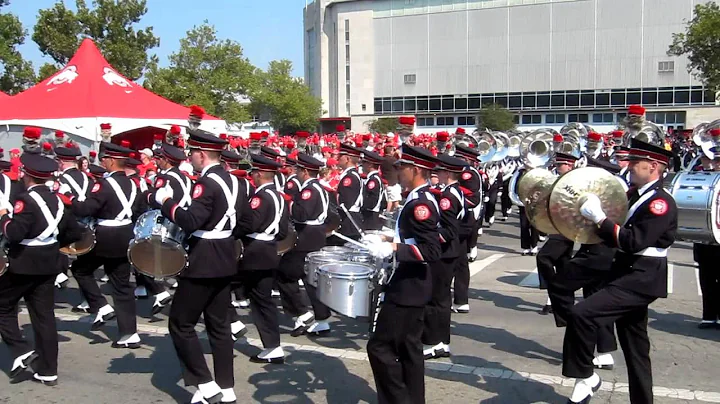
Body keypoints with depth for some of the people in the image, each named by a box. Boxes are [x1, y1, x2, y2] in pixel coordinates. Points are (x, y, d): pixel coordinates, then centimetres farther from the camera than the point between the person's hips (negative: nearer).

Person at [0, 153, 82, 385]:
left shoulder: (26, 200, -15)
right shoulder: (56, 200, 8)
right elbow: (74, 233, 13)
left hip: (22, 265, -7)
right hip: (48, 265, 7)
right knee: (44, 316, 9)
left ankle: (21, 350, 4)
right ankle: (48, 371, 12)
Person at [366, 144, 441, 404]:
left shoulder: (420, 203, -21)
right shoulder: (422, 198, 9)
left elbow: (432, 252, -27)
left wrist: (392, 249, -29)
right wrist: (394, 241, 14)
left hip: (406, 287, -10)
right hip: (412, 286, 10)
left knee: (380, 346, -5)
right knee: (409, 347, 16)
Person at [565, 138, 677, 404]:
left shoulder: (661, 202, -14)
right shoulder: (635, 196, 13)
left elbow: (633, 242, -24)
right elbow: (618, 236, 15)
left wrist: (599, 217, -22)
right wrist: (597, 221, -2)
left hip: (641, 278, -10)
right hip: (630, 274, 10)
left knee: (582, 314, -22)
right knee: (635, 348, 16)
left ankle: (585, 377, -6)